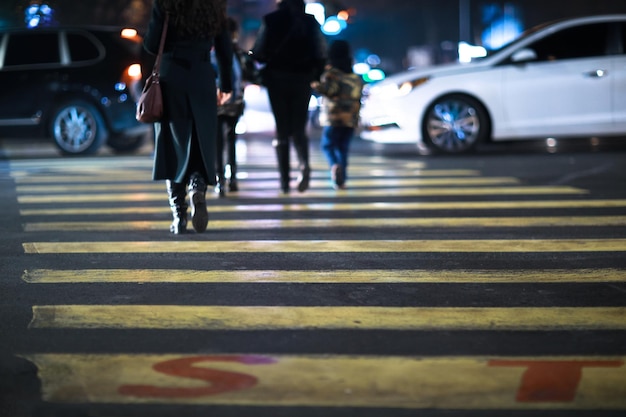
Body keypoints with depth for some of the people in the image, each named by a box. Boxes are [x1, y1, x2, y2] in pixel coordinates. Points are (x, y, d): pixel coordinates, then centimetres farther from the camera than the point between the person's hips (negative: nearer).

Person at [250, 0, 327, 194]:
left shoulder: (270, 20, -3)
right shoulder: (310, 22, 2)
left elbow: (259, 52, -8)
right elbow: (321, 55, -3)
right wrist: (316, 76, 10)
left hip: (277, 78, -1)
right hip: (302, 80, 1)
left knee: (282, 130, 6)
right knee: (299, 128, 11)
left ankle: (285, 180, 2)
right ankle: (304, 165, -17)